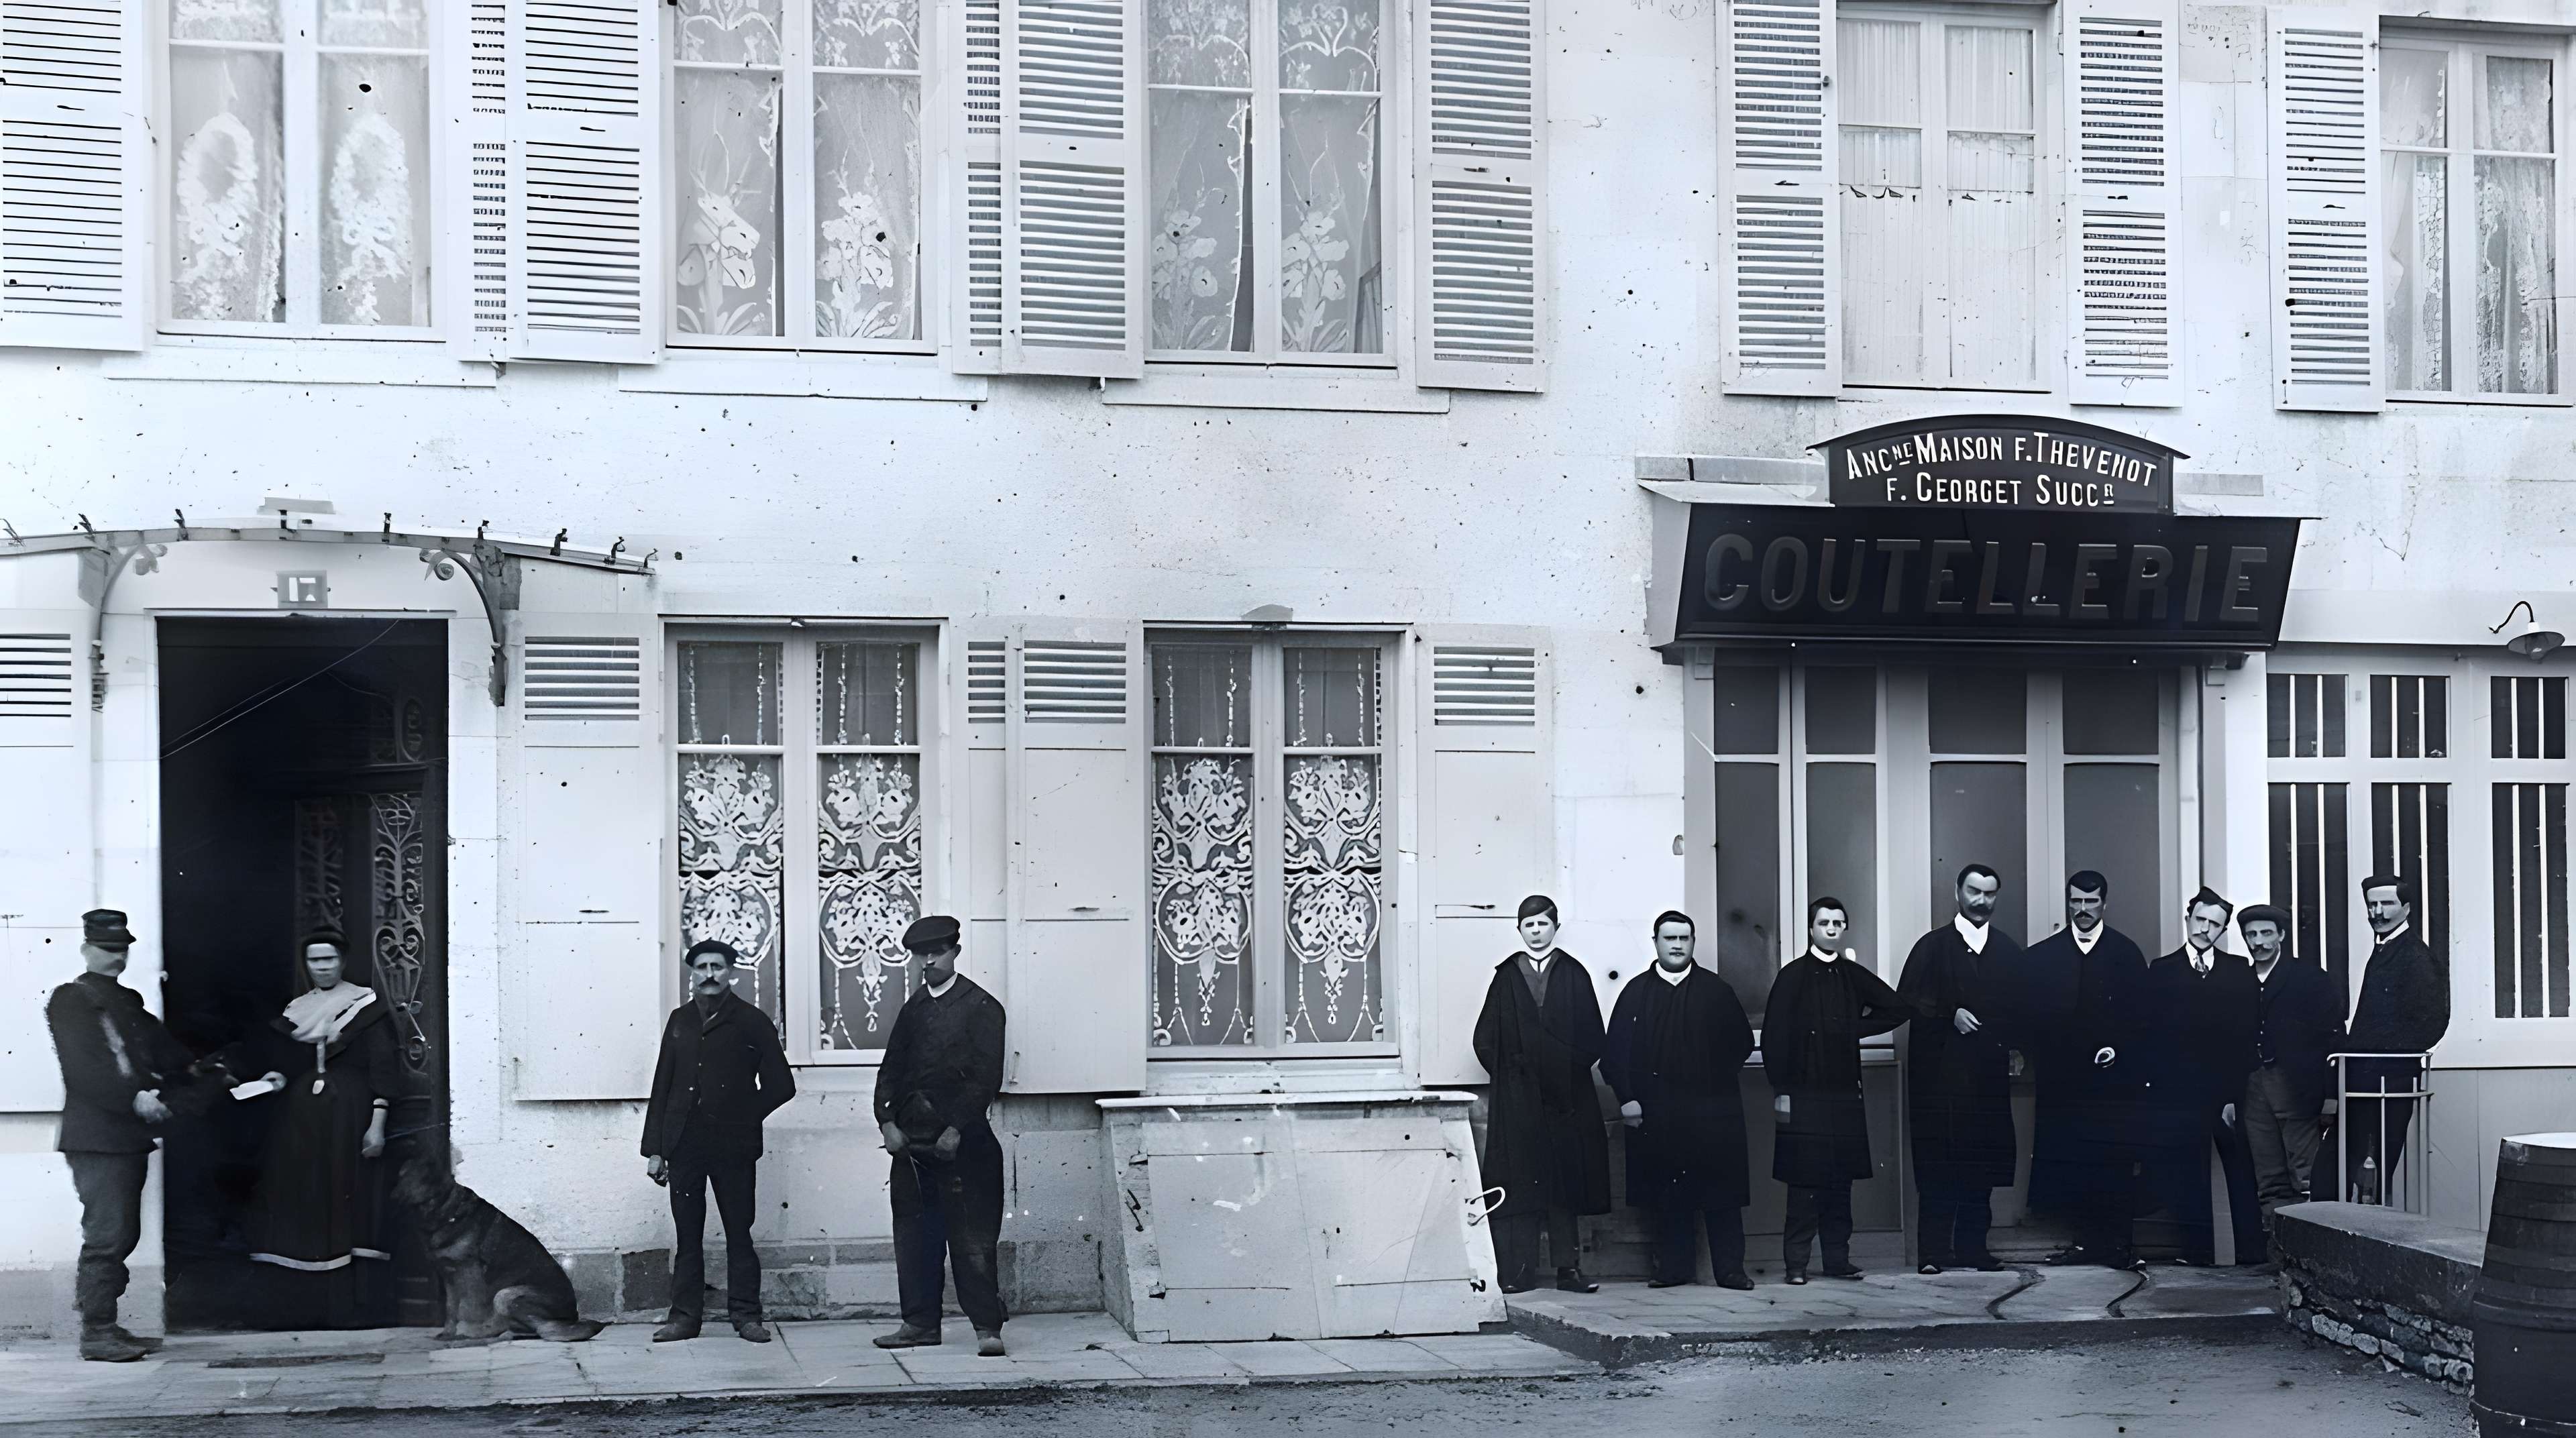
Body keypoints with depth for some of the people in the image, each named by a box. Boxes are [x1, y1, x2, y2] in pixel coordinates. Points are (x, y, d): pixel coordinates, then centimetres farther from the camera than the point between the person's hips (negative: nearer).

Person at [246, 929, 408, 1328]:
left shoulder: (366, 1007, 1)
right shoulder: (294, 1013, 15)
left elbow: (383, 1069, -4)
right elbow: (284, 1064, 20)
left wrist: (377, 1124, -12)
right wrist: (278, 1079, -3)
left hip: (349, 1118, -4)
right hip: (300, 1123, 4)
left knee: (350, 1207, -6)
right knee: (302, 1211, 0)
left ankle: (354, 1307, -4)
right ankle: (303, 1306, 3)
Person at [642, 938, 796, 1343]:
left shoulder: (752, 1022, 2)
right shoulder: (680, 1020, 12)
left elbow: (781, 1085, 4)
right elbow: (662, 1086, 12)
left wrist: (744, 1117, 1)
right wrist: (654, 1149, 8)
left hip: (733, 1146, -3)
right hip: (684, 1145, 3)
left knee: (739, 1233, 1)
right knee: (688, 1234, 5)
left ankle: (746, 1314, 7)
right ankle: (685, 1316, 10)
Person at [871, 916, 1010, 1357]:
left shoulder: (981, 1007, -2)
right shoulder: (913, 1008, 15)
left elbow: (987, 1077, -9)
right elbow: (891, 1069, 14)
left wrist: (957, 1130, -14)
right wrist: (888, 1122, -1)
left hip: (963, 1143, -6)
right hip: (910, 1141, 6)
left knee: (973, 1238, -6)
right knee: (914, 1236, 8)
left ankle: (987, 1327, -3)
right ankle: (921, 1323, 16)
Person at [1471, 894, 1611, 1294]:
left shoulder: (1574, 976, 8)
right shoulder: (1506, 977, 8)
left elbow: (1592, 1039, 6)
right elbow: (1486, 1040, 8)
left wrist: (1569, 1071, -3)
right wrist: (1510, 1075, 0)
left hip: (1566, 1096, 0)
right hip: (1518, 1098, 0)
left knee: (1566, 1182, 1)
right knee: (1520, 1182, -4)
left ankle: (1568, 1268, 5)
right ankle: (1519, 1272, -3)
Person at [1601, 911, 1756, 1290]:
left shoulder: (1716, 991, 7)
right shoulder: (1636, 992, 6)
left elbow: (1742, 1043, 11)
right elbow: (1616, 1052, 3)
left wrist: (1715, 1080, 4)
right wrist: (1627, 1099, -5)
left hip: (1712, 1112, 0)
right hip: (1657, 1113, 0)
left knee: (1721, 1192, -1)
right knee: (1668, 1193, 4)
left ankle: (1729, 1269, 5)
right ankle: (1673, 1267, 12)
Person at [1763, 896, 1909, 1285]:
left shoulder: (1854, 975, 10)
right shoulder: (1793, 976, -2)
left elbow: (1899, 1009, 17)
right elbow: (1775, 1037, -5)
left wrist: (1856, 1029, 6)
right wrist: (1781, 1091, -10)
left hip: (1845, 1093, 4)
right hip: (1803, 1094, -4)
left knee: (1841, 1181, 7)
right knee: (1804, 1181, -4)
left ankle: (1837, 1259, 13)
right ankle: (1796, 1262, 0)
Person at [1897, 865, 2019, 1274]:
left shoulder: (2008, 951, 13)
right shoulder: (1933, 946, 4)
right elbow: (1907, 1001, 0)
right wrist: (1950, 1015, -12)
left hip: (1989, 1070, 3)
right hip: (1940, 1068, -3)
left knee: (1983, 1160, 3)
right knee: (1937, 1161, -5)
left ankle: (1972, 1245, 10)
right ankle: (1934, 1250, -2)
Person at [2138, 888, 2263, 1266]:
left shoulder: (2240, 971, 8)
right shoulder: (2161, 971, 7)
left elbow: (2248, 1036, 1)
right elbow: (2149, 1036, 2)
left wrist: (2237, 1095, -7)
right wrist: (2159, 1087, -8)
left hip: (2232, 1095, 0)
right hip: (2180, 1097, 0)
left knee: (2244, 1181, 0)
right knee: (2189, 1187, 1)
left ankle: (2252, 1257, 6)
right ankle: (2198, 1259, 6)